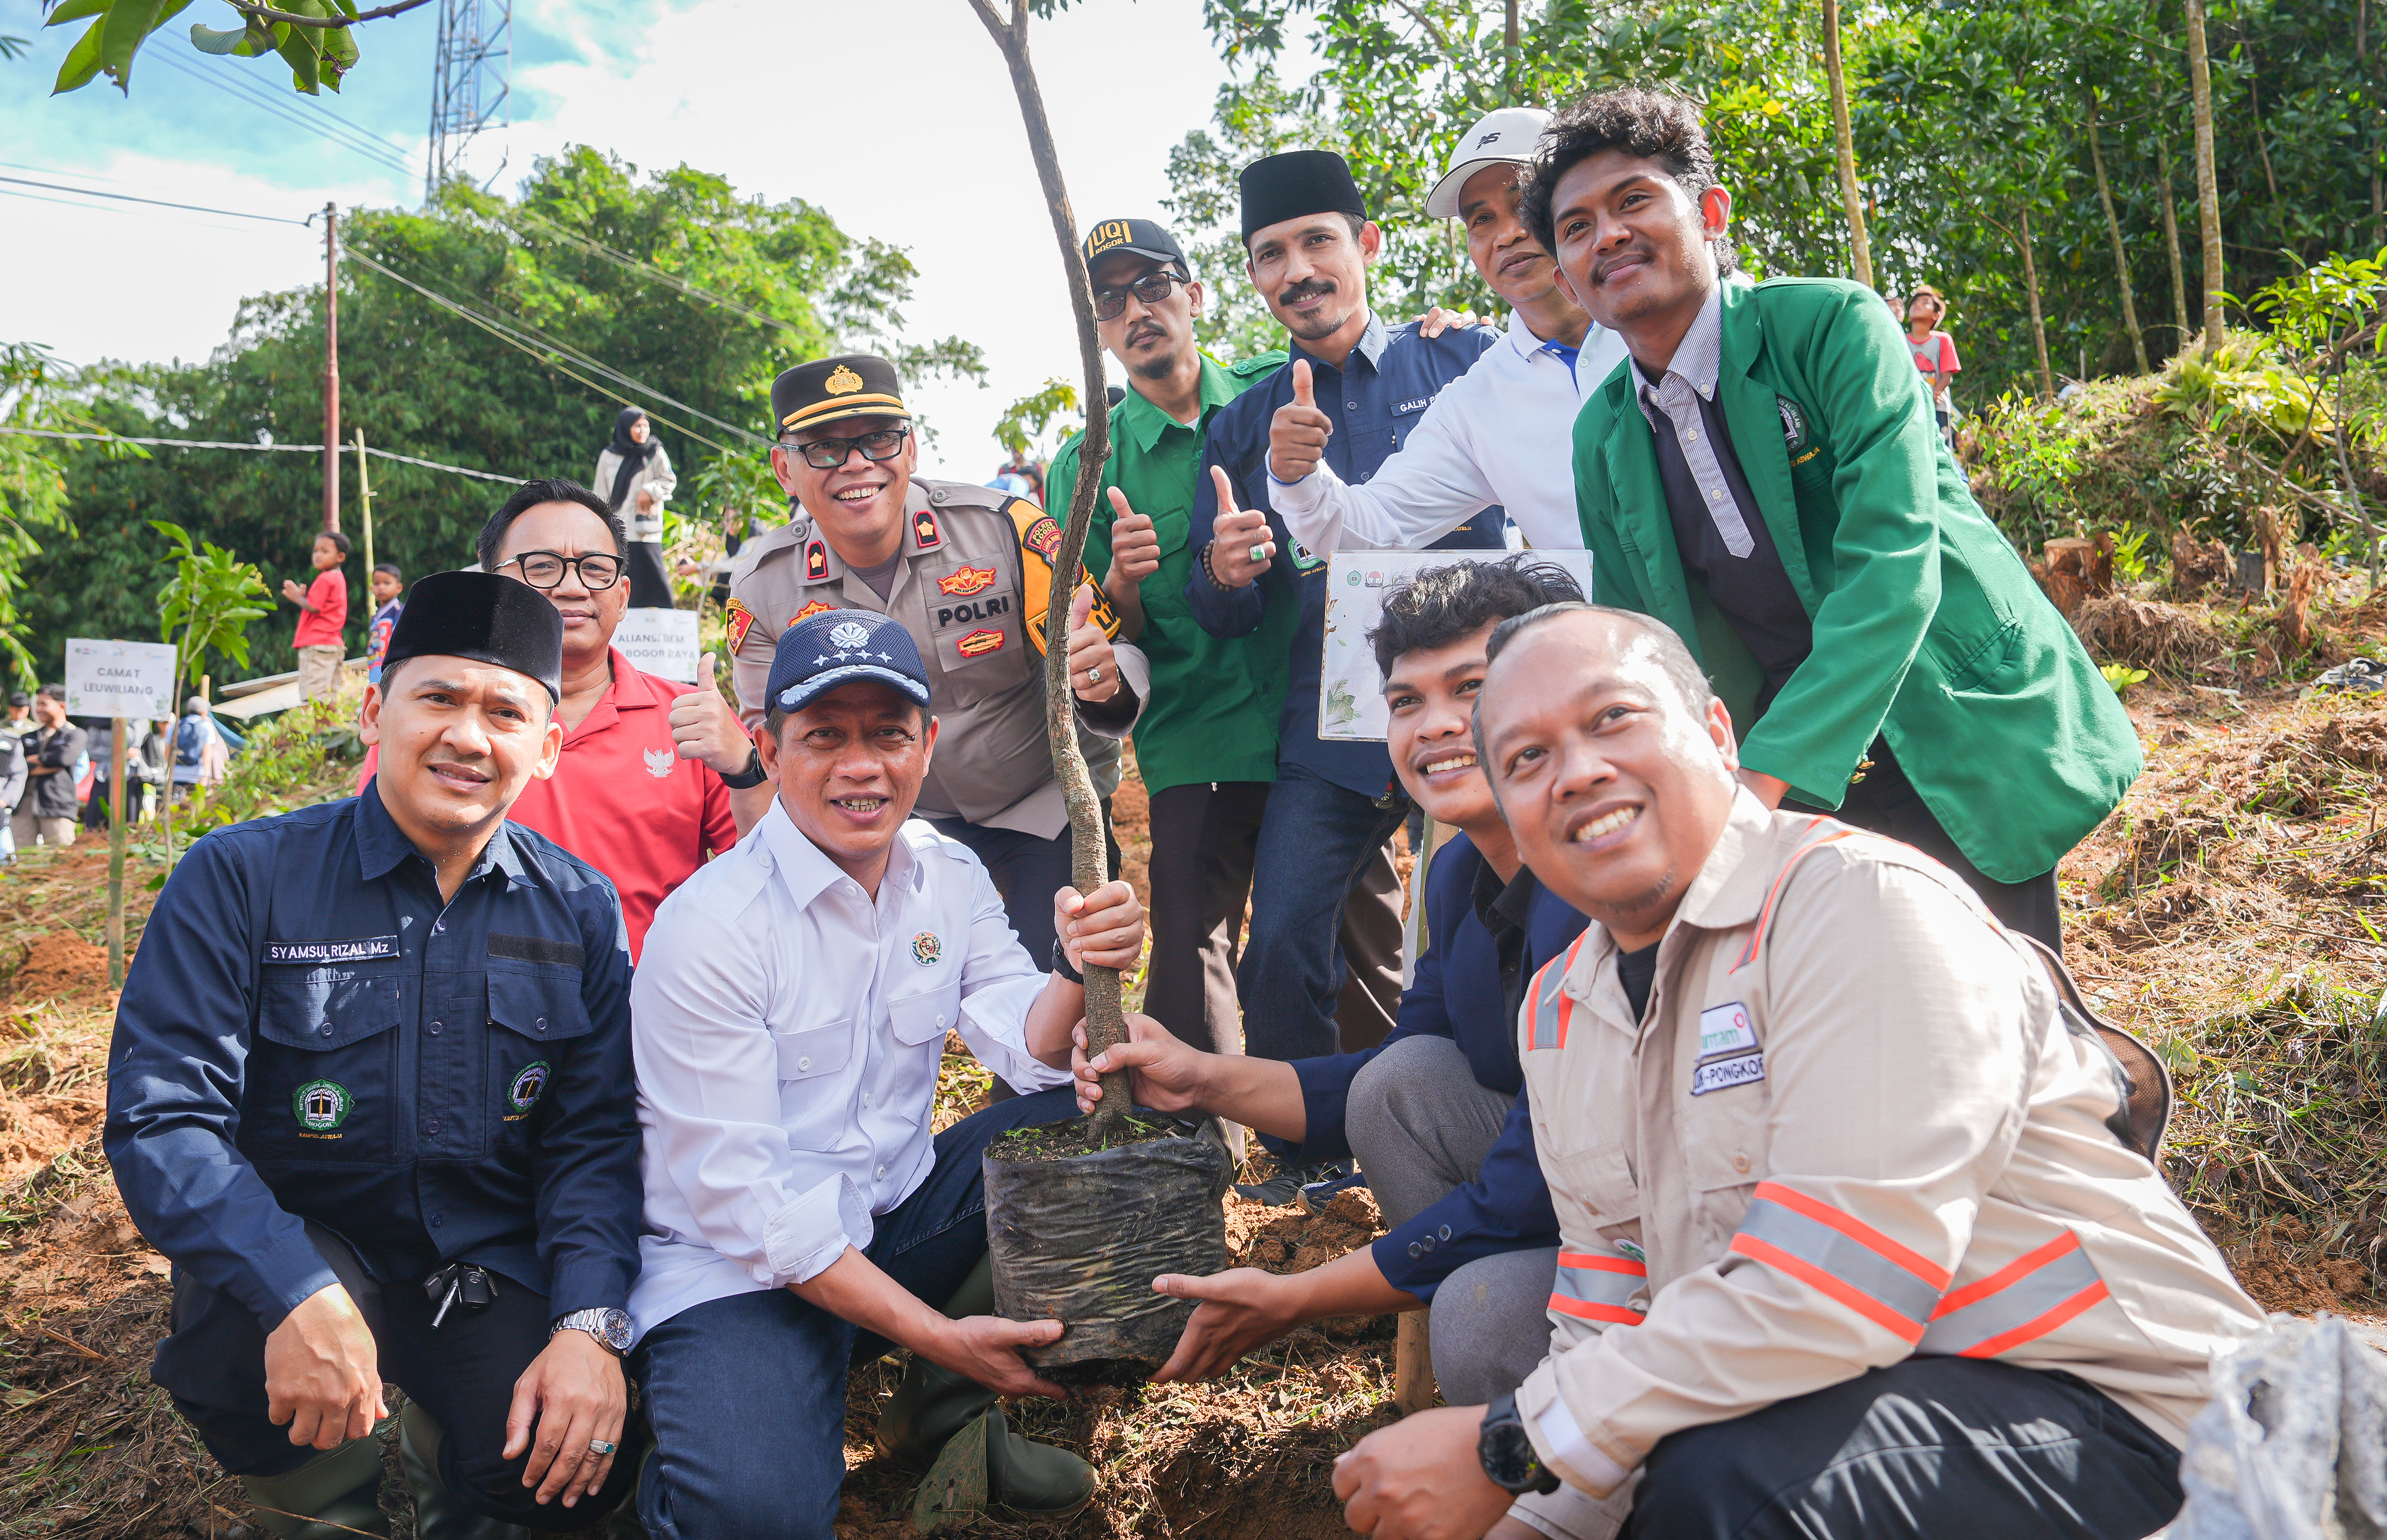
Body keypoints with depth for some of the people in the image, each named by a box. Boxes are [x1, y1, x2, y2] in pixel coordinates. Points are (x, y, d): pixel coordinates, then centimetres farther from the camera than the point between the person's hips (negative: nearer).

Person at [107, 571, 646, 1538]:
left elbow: (597, 1138, -2)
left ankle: (443, 1448, 17)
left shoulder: (581, 908, 0)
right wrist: (300, 1295, -32)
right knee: (263, 1298, -34)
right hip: (300, 1238, -1)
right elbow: (161, 1116, -17)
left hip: (492, 1267, 2)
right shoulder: (243, 877, -9)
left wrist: (588, 1324, -19)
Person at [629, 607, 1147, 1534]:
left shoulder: (950, 875, 2)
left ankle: (944, 1412, 0)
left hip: (899, 1214, 7)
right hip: (741, 1263, -6)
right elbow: (740, 1201, -20)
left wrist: (1079, 967, -26)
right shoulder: (709, 927, -18)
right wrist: (937, 1333, -24)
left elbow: (1033, 1056, -3)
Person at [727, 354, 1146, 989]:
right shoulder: (763, 585, -11)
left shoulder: (1005, 527, -20)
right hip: (904, 820, 3)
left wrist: (1103, 682, -44)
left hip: (1046, 802, -2)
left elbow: (1120, 657, -19)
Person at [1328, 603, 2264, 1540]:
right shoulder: (1556, 1013, 7)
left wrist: (1510, 1447, -22)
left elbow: (1835, 1295, -27)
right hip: (1799, 1408, 7)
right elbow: (1611, 1302, 10)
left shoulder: (1867, 902, -19)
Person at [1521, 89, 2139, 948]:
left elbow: (1891, 563, -25)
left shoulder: (1832, 325, -13)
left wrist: (1766, 776, -34)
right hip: (1797, 792, 4)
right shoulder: (1601, 440, 3)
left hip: (1963, 756, -4)